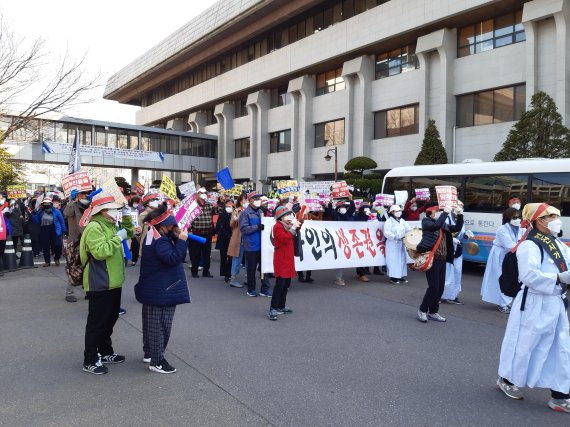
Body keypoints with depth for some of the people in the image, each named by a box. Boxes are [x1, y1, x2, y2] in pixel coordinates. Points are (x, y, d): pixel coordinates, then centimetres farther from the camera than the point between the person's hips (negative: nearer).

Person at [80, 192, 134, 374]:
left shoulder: (110, 225, 12)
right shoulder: (94, 227, -18)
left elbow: (130, 232, 24)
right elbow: (99, 251, -30)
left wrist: (127, 218, 8)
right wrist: (118, 238, -22)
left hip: (113, 283, 10)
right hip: (99, 284, -10)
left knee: (110, 319, 19)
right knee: (96, 322, 0)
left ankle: (105, 352, 33)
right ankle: (90, 360, 10)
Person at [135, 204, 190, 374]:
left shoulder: (153, 236, 10)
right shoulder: (159, 241, -23)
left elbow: (176, 256, 11)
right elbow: (173, 259, -29)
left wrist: (176, 237, -4)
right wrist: (181, 240, -24)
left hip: (153, 289, 11)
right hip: (161, 291, -11)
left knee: (151, 322, 19)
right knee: (160, 324, -3)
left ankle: (149, 353, 33)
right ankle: (156, 361, 4)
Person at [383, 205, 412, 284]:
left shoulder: (402, 221, 12)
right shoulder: (389, 221, -8)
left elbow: (408, 229, 6)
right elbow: (386, 233, -16)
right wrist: (395, 237, -20)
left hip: (401, 243, 7)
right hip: (393, 244, -7)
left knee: (402, 259, 9)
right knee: (394, 260, -5)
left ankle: (401, 276, 17)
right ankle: (393, 277, 1)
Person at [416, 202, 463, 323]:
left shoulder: (443, 224, 15)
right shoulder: (426, 221, -5)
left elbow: (457, 228, 15)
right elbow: (437, 225, -24)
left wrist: (460, 215, 4)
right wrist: (445, 212, -19)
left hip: (442, 260, 7)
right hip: (432, 259, -7)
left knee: (440, 287, 9)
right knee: (434, 286, -10)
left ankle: (433, 312, 21)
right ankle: (422, 310, 6)